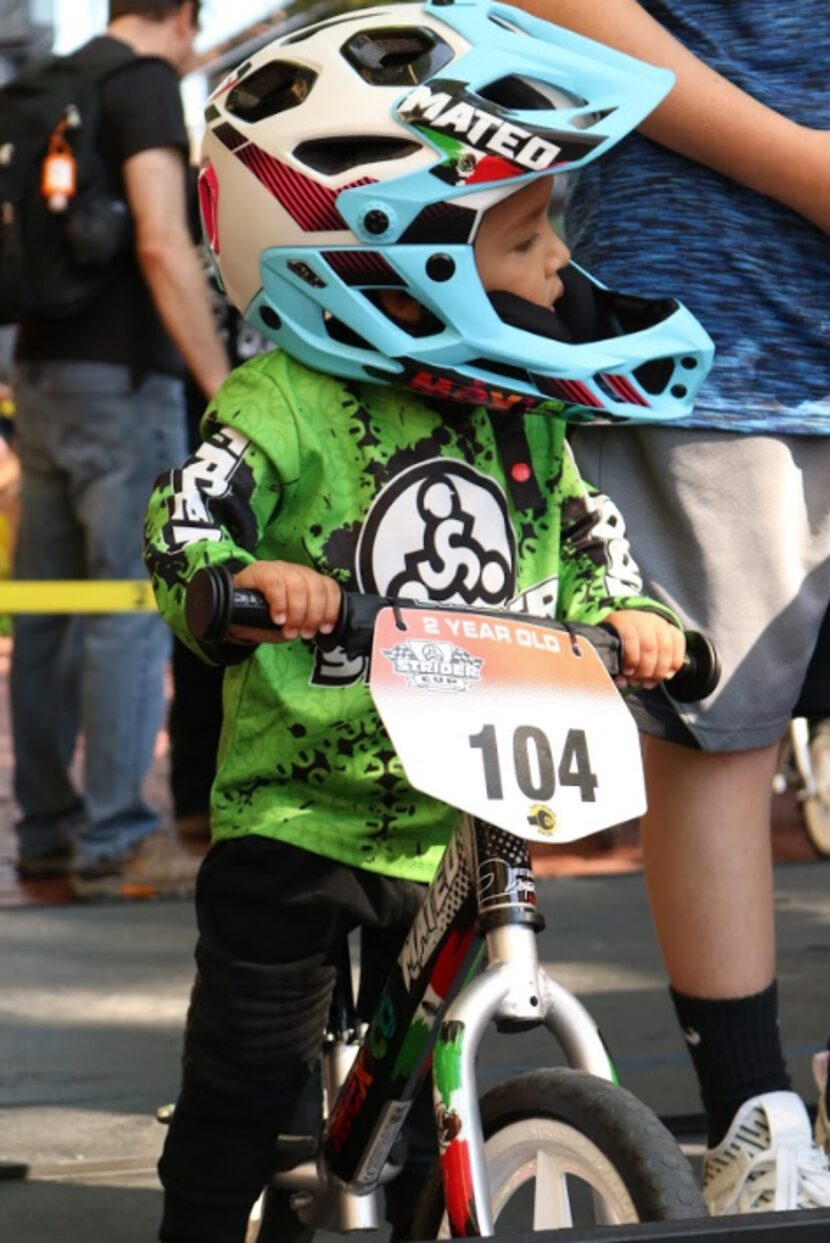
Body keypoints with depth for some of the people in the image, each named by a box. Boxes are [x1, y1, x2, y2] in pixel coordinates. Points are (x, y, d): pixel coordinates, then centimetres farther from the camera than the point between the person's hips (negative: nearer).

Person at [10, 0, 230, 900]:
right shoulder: (147, 86, -10)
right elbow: (162, 245, -21)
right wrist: (223, 390, -20)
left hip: (41, 377, 9)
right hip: (123, 380, -8)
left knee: (46, 613, 9)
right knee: (132, 611, -6)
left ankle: (47, 828, 14)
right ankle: (115, 842, -6)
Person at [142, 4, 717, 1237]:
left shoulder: (525, 418, 6)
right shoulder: (288, 404, -14)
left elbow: (584, 534, 15)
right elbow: (188, 518, -22)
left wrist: (628, 612, -5)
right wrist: (248, 577, -42)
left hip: (460, 826, 5)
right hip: (297, 813, -5)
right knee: (246, 1087, 2)